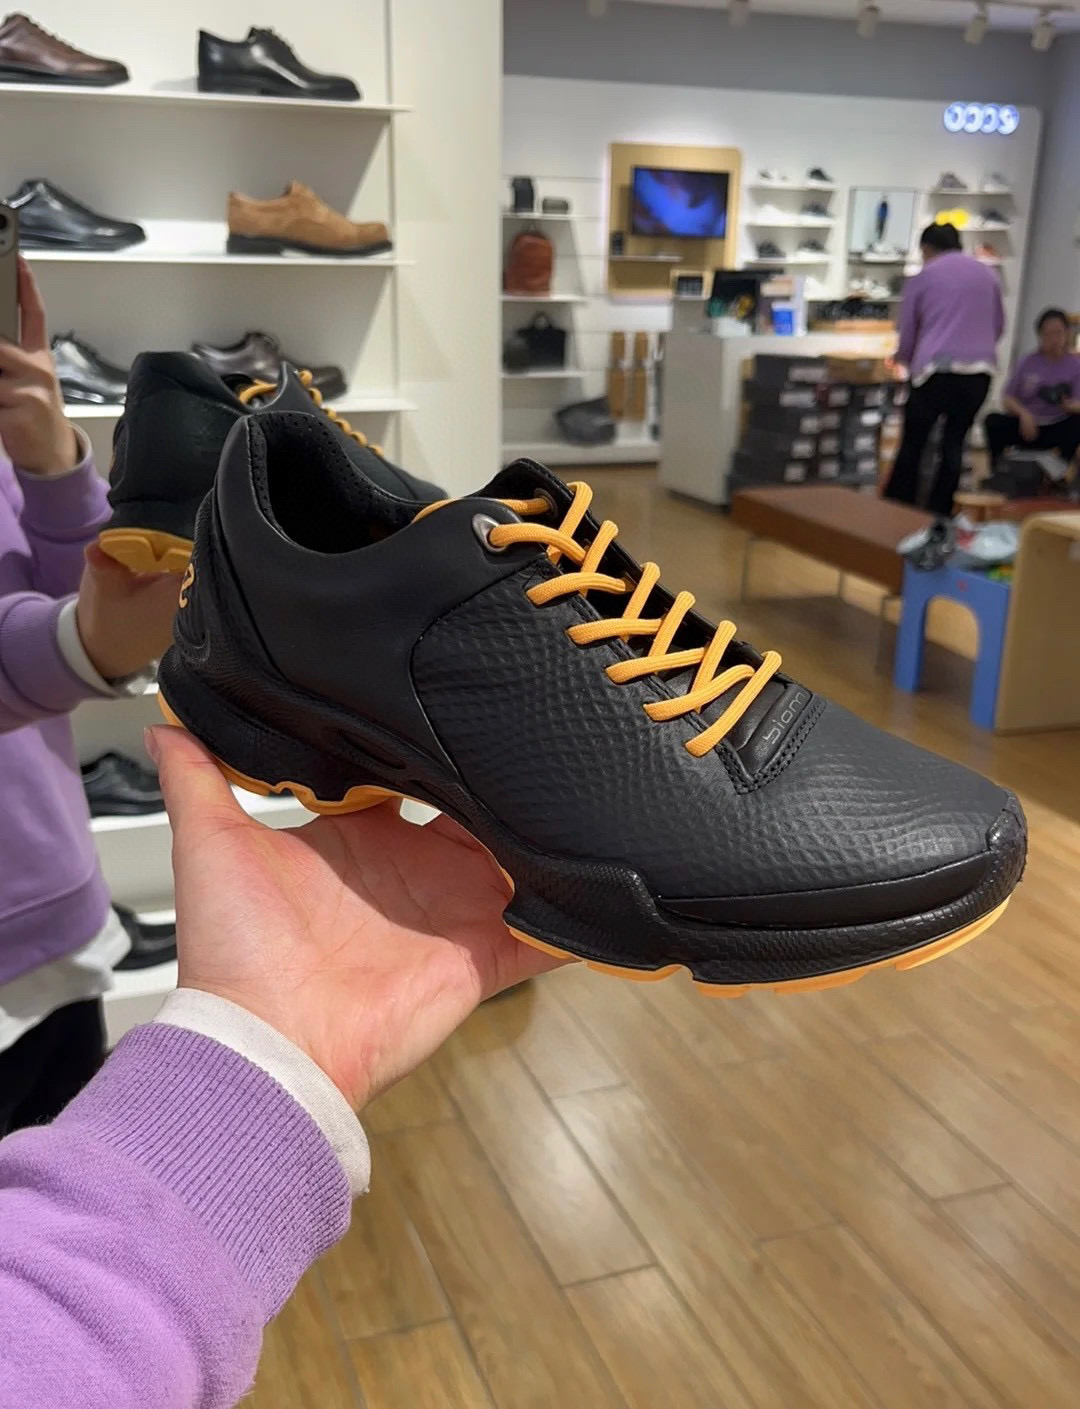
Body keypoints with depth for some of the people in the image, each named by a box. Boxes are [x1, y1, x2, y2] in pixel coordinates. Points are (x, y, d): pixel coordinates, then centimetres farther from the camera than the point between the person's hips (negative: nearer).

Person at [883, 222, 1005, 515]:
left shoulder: (923, 276, 5)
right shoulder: (987, 274, 15)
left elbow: (907, 333, 10)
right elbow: (999, 326, 24)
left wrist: (906, 361, 30)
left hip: (936, 369, -3)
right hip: (980, 370, 3)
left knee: (912, 444, 6)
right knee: (954, 443, 11)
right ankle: (939, 513, 11)